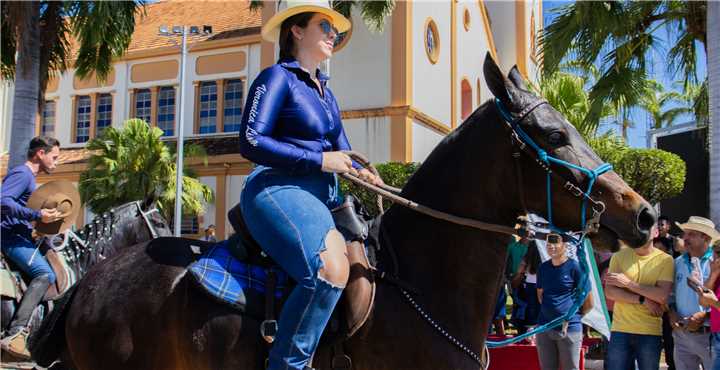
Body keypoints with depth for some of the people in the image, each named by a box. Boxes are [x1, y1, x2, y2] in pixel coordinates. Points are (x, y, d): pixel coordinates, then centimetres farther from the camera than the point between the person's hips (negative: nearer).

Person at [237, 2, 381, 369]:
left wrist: (363, 173, 4)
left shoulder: (325, 92, 25)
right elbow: (251, 142, -11)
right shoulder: (278, 77, 0)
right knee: (332, 268, -32)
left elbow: (341, 152, 27)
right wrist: (320, 160, -13)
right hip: (278, 189, -9)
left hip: (324, 195, 9)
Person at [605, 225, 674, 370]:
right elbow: (609, 292, -4)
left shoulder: (665, 260, -1)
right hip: (620, 331, 1)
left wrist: (628, 283, -12)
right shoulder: (619, 256, 4)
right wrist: (643, 300, -12)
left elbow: (663, 296, -12)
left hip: (650, 333, -1)